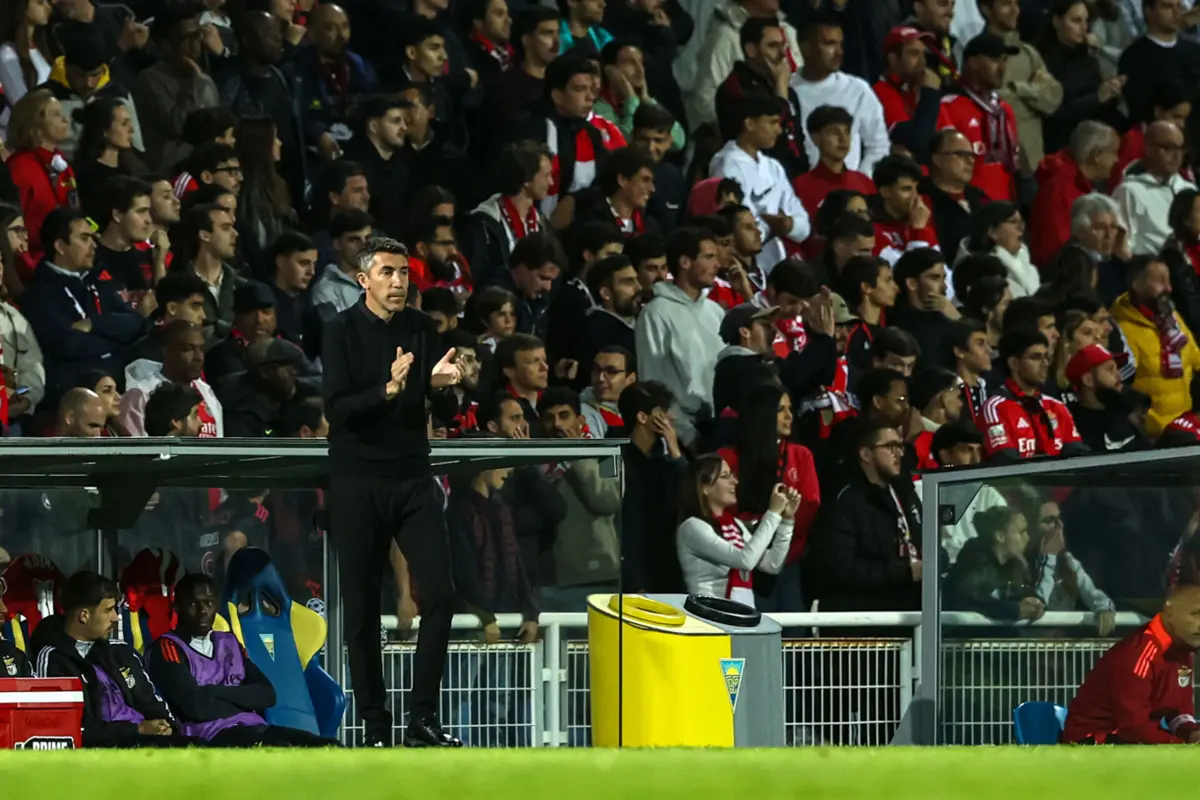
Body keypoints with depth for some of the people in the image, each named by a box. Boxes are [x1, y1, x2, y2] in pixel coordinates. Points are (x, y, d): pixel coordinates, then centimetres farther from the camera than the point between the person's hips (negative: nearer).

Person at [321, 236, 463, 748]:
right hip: (357, 480, -3)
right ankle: (375, 725, 6)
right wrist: (389, 390, -28)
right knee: (362, 609, 0)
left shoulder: (420, 328, 7)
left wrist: (440, 382, -15)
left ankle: (422, 719, -1)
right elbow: (336, 408, -14)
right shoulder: (343, 331, -5)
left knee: (439, 594, -7)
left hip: (413, 476, 3)